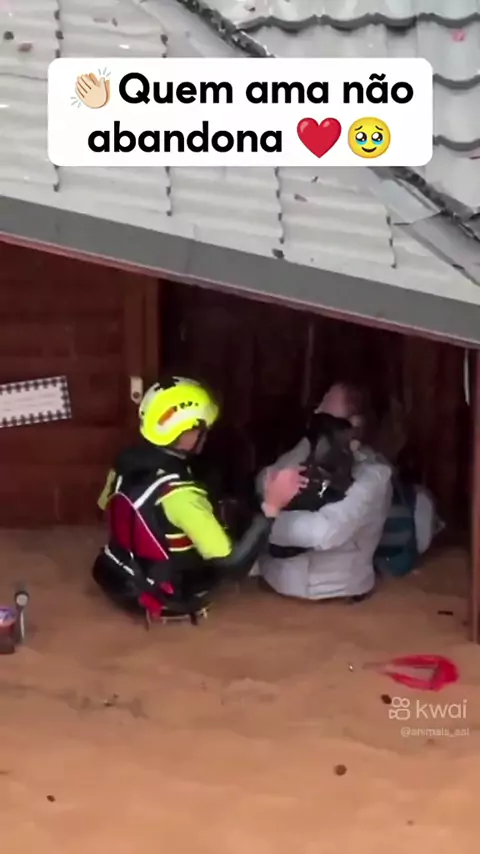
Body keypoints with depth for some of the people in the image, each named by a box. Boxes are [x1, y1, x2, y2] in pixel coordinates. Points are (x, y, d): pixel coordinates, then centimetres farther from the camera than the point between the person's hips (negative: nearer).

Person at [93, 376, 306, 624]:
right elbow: (232, 565, -33)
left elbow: (106, 507, 11)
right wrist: (271, 507, -33)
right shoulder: (178, 494, -33)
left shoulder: (127, 461, -10)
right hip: (163, 602, -7)